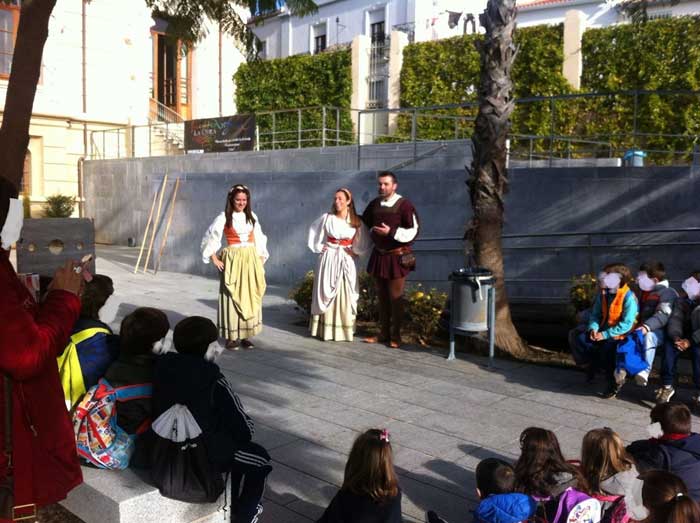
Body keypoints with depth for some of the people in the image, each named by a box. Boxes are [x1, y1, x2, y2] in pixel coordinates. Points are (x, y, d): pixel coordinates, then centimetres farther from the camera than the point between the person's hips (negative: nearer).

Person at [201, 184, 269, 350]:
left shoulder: (252, 217, 9)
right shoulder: (224, 217, -4)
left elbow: (259, 238, 17)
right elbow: (210, 238, -3)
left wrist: (261, 258, 11)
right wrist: (214, 259, -6)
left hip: (251, 260, 4)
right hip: (233, 260, -4)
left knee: (249, 297, 5)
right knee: (232, 297, -2)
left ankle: (245, 335, 13)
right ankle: (232, 336, 5)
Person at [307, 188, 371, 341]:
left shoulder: (356, 221, 0)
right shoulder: (327, 217, -3)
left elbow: (365, 241, 10)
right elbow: (313, 230, 9)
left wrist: (356, 252, 0)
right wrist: (318, 247, 4)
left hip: (346, 260, 1)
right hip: (329, 259, -1)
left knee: (346, 294, 1)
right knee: (326, 292, 0)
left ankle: (344, 329, 8)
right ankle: (326, 329, 5)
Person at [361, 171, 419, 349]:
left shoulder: (404, 205, -12)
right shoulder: (374, 204, 6)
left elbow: (412, 232, -14)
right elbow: (364, 223, 23)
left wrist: (391, 232, -23)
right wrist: (372, 232, 6)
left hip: (397, 257, -6)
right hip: (378, 254, 6)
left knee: (395, 298, 1)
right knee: (382, 297, 12)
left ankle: (396, 336, 11)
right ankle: (384, 333, 21)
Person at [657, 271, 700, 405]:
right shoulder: (683, 299, 3)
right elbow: (675, 318, -9)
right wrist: (676, 337, -26)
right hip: (684, 335, 3)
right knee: (669, 345, -24)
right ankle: (667, 387, -18)